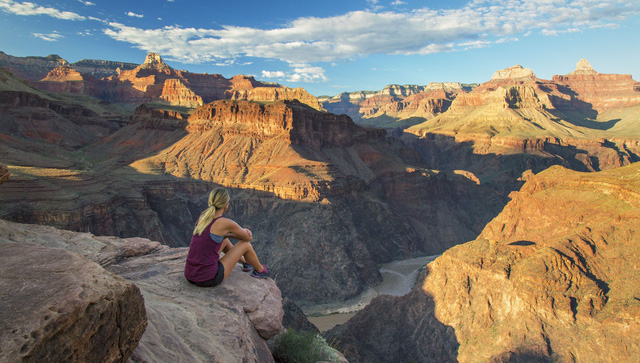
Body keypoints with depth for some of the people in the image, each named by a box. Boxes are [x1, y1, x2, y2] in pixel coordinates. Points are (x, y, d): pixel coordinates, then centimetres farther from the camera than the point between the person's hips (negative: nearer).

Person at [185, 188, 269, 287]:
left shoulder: (202, 217, 6)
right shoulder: (226, 223, -15)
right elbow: (248, 238, 3)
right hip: (209, 279, -7)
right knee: (245, 244, 10)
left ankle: (245, 262, 53)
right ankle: (260, 270, 38)